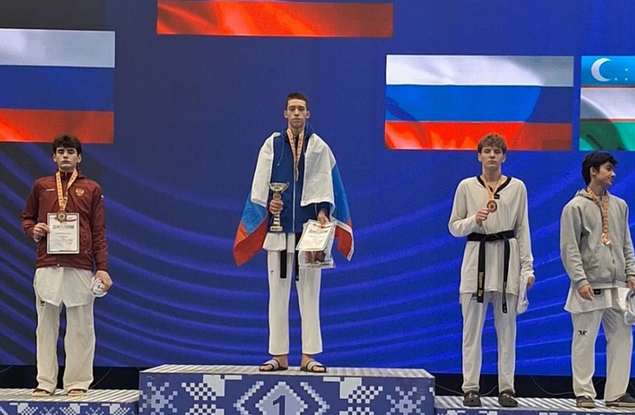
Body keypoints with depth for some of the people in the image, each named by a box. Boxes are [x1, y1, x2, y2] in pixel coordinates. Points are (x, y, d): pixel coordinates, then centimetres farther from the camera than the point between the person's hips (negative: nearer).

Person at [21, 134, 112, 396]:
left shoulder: (92, 189, 9)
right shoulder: (41, 186, 13)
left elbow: (99, 232, 6)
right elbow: (26, 218, 22)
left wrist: (102, 268, -1)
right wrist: (33, 231, -2)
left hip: (80, 268, -1)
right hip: (47, 266, 1)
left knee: (80, 326, 0)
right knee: (46, 324, 2)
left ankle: (78, 382, 5)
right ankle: (45, 382, 8)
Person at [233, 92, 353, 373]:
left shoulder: (318, 147, 5)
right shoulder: (272, 145, 7)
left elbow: (324, 183, -1)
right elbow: (260, 183, 3)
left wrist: (322, 211, -17)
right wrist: (268, 203, -16)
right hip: (279, 226, 1)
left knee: (309, 291, 0)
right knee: (278, 291, 2)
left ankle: (308, 356, 3)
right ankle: (279, 355, 6)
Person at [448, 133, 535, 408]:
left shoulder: (517, 187, 6)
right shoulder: (466, 186, 3)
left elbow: (523, 230, 7)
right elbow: (454, 227, 6)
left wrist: (527, 267, 2)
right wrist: (473, 220, -14)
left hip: (507, 259, 1)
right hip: (476, 256, -1)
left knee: (506, 328, 3)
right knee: (472, 328, 0)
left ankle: (506, 388, 9)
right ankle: (470, 388, 4)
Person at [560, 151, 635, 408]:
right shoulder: (575, 207, -3)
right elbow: (569, 249, -8)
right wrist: (581, 280, -16)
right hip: (590, 287, -5)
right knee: (585, 341, -1)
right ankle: (584, 394, 7)